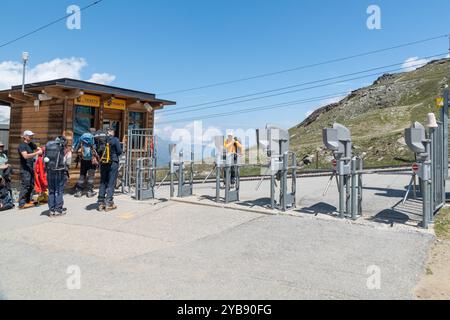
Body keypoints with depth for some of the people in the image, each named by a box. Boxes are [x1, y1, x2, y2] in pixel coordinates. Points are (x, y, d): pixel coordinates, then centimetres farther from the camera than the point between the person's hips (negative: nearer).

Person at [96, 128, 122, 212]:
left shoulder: (100, 140, 3)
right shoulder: (115, 140, -9)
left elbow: (98, 152, 7)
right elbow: (119, 151, -8)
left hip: (103, 164, 4)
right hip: (113, 163, -4)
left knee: (102, 183, 13)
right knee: (111, 184, 1)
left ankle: (101, 203, 17)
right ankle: (109, 204, 2)